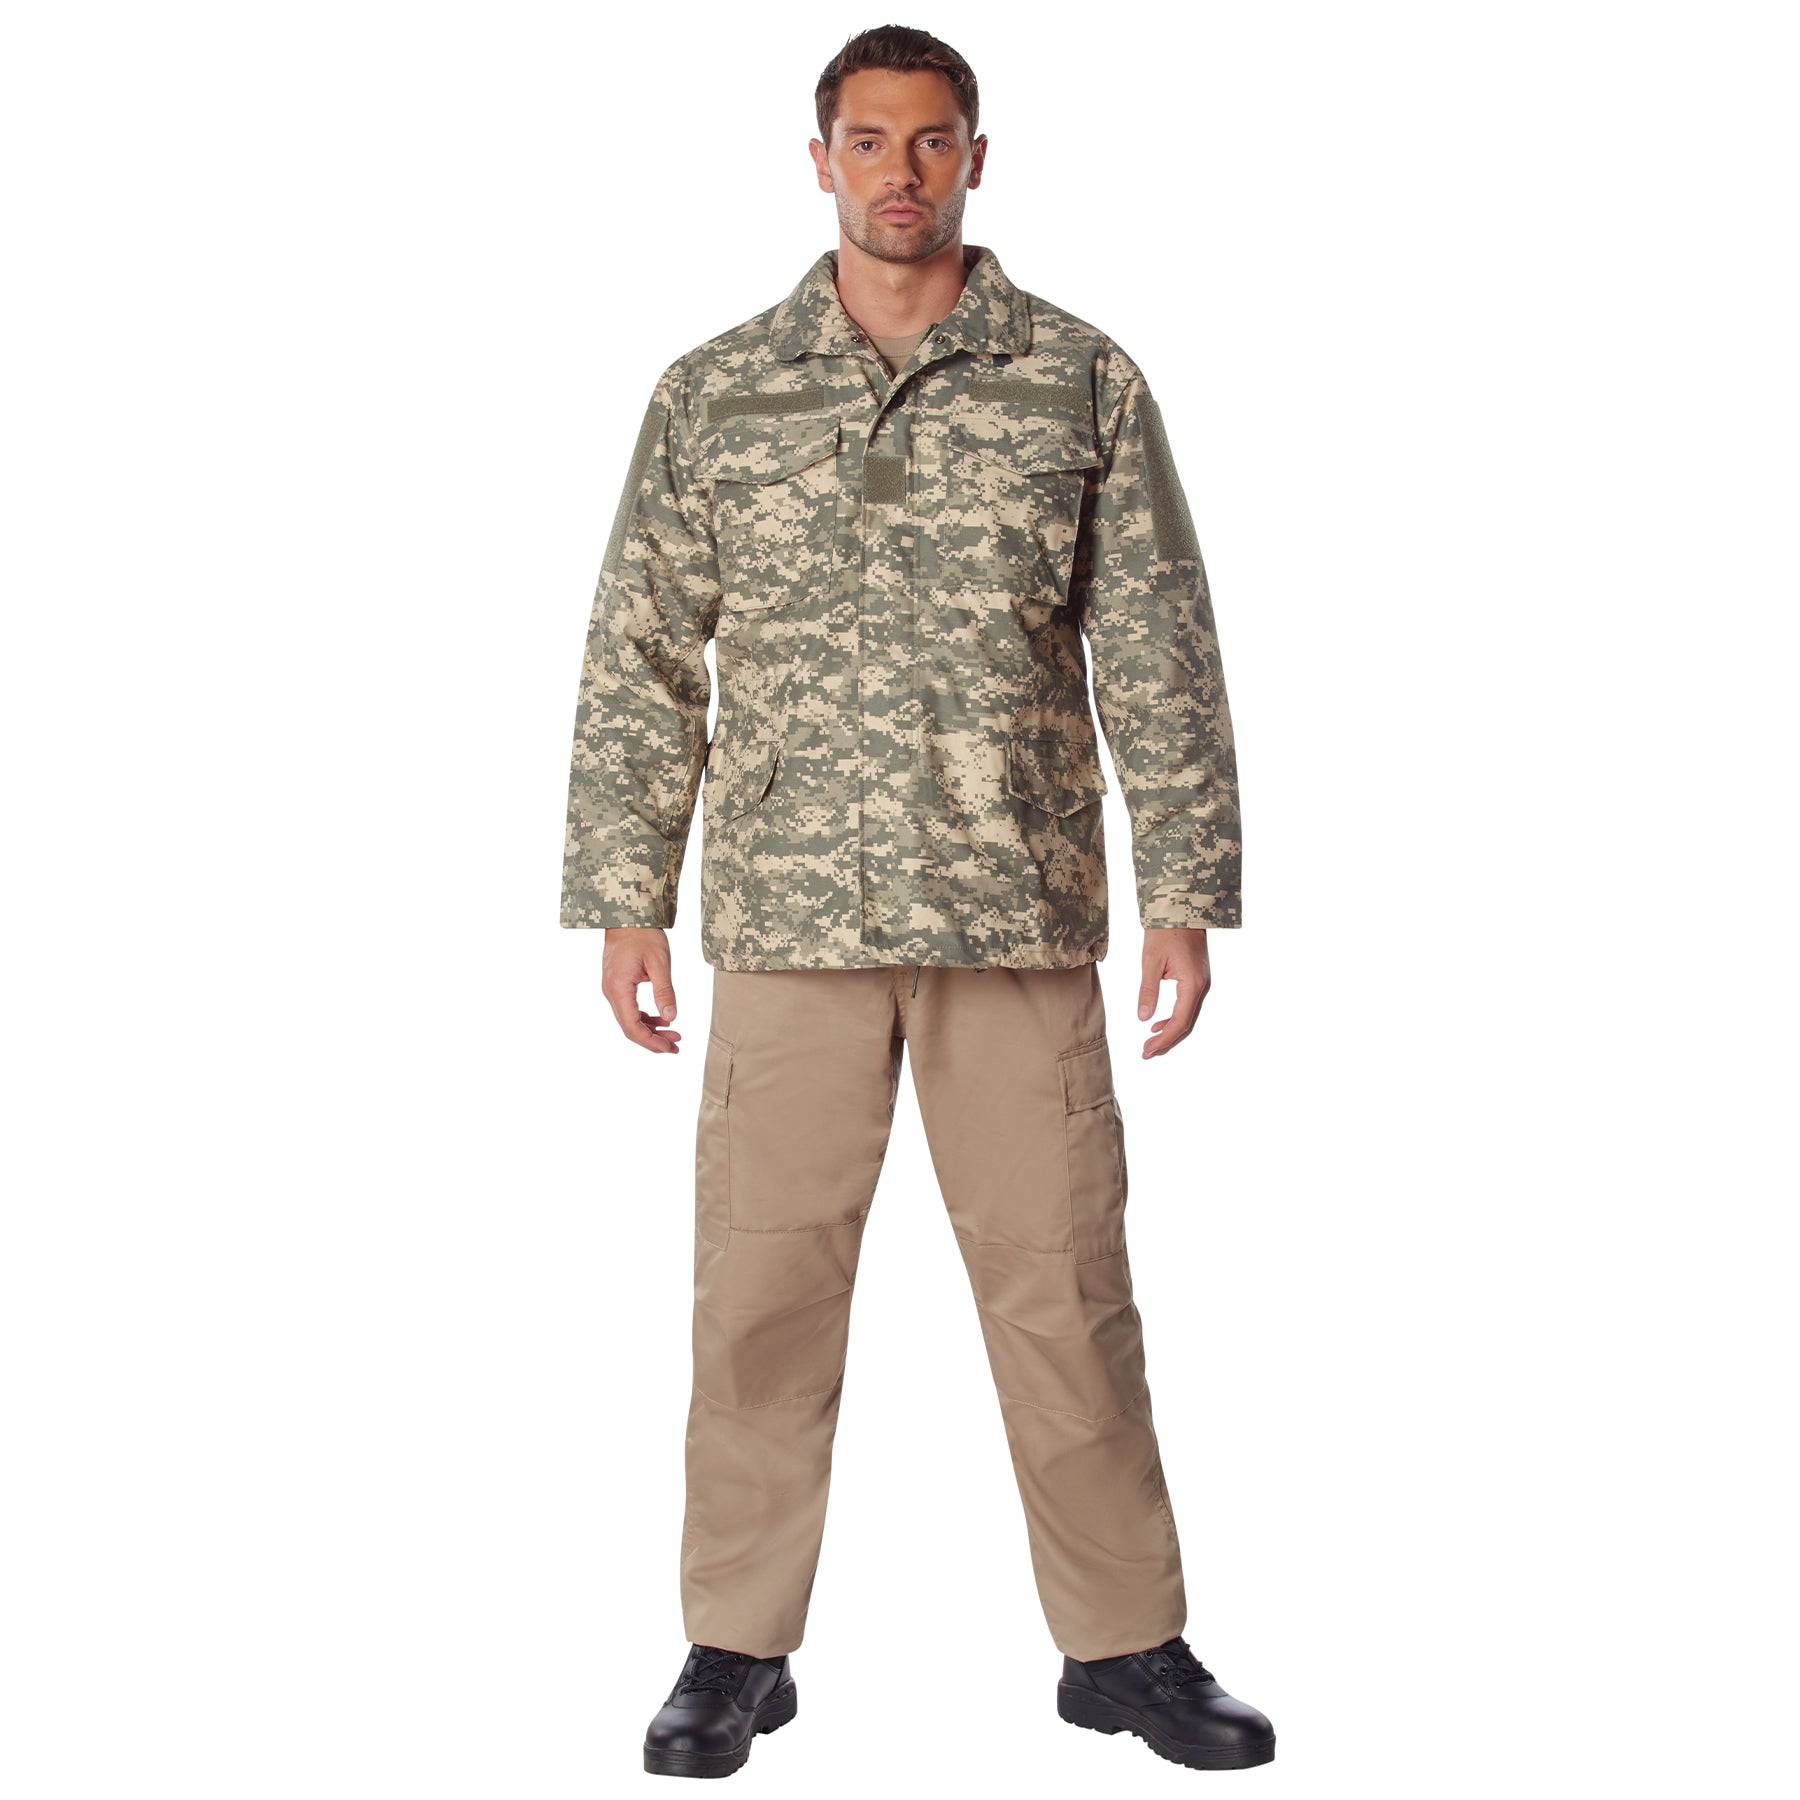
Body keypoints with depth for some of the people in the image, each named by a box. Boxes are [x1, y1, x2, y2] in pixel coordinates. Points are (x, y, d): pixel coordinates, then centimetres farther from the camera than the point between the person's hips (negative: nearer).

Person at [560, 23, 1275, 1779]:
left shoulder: (1083, 382, 5)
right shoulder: (712, 393, 7)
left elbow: (1161, 653, 4)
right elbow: (640, 661, 8)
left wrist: (1188, 891, -1)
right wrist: (625, 900, 3)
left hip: (1022, 913, 0)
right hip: (789, 917, 1)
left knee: (1063, 1286, 4)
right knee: (761, 1290, 5)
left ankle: (1125, 1645, 18)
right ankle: (738, 1649, 19)